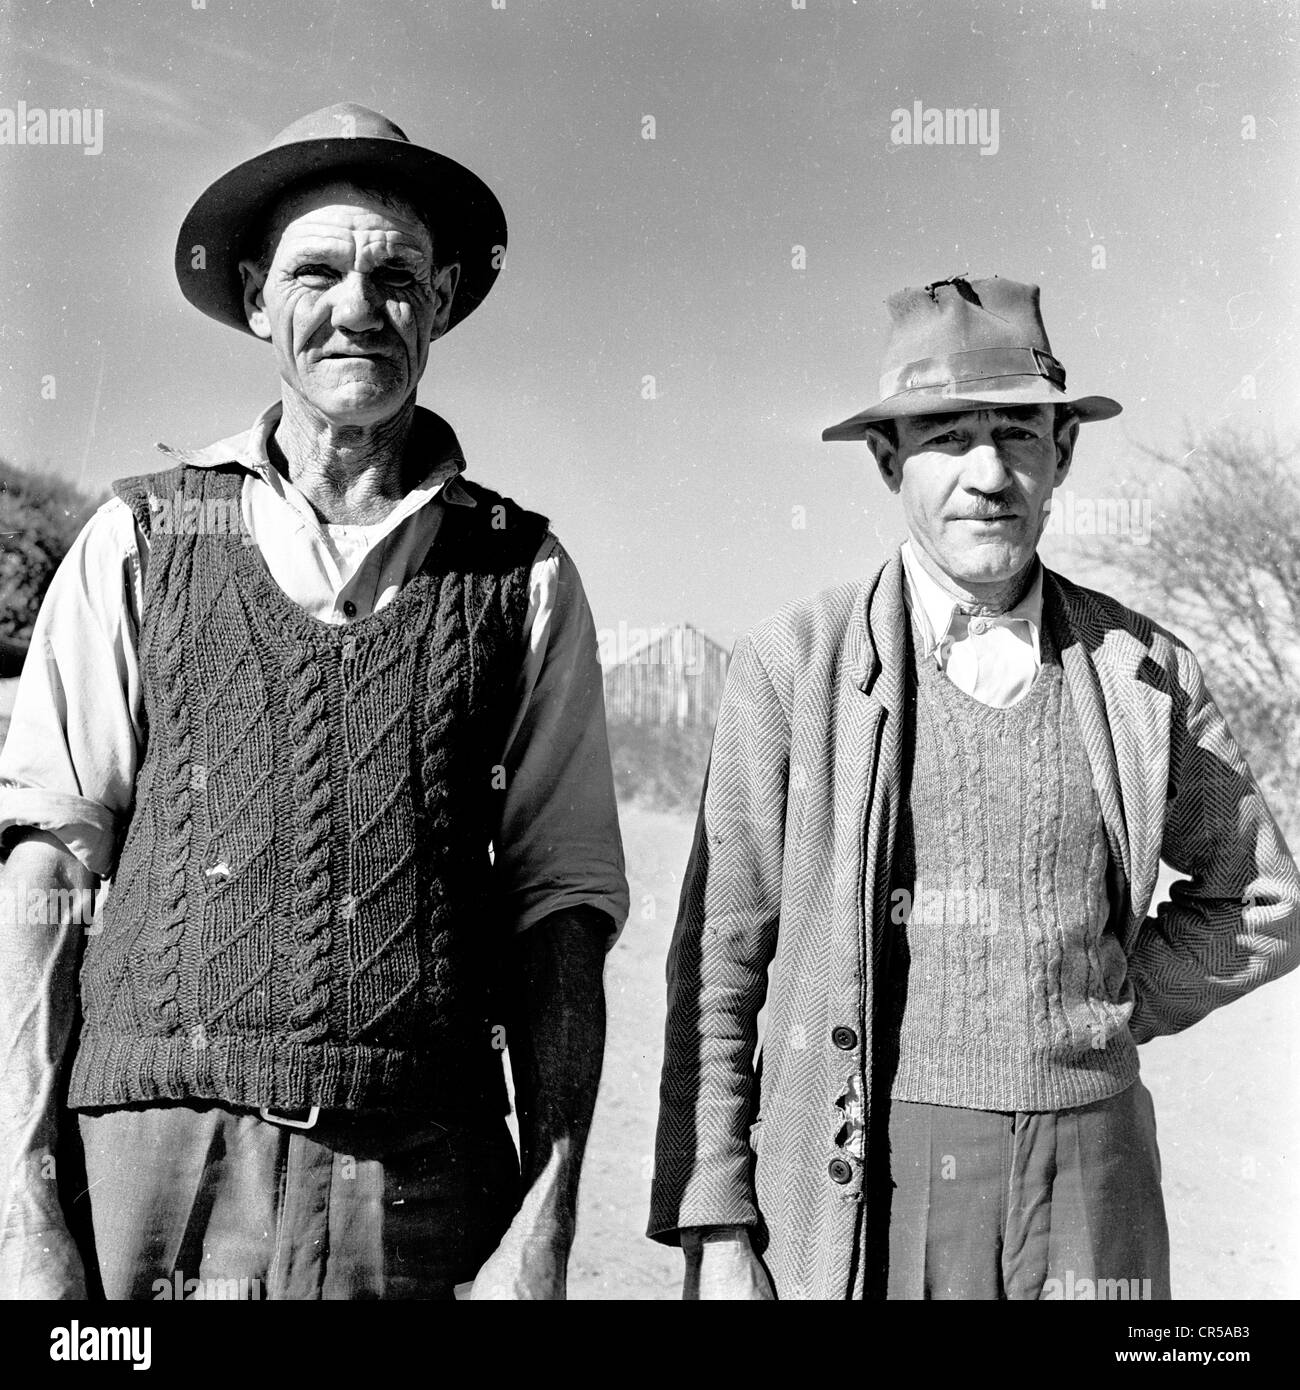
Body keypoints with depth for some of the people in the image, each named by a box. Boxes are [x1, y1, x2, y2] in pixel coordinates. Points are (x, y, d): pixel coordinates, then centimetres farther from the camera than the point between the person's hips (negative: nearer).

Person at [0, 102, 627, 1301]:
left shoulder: (523, 572, 4)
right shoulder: (140, 538, 5)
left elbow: (562, 902, 3)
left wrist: (548, 1223, -3)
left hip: (427, 1184, 0)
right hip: (163, 1157, 0)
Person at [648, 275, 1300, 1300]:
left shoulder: (1148, 673, 2)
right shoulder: (791, 665, -3)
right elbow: (720, 962, -1)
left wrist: (1104, 1015, 4)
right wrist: (714, 1231, -4)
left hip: (1085, 1184, 2)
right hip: (855, 1190, -1)